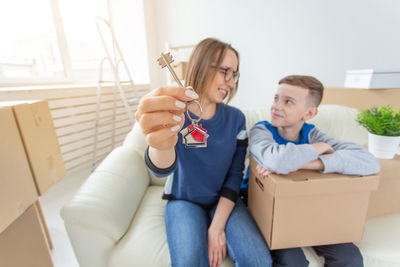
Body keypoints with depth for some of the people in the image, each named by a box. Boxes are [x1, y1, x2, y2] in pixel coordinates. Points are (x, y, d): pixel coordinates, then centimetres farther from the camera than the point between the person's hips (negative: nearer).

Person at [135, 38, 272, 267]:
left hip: (224, 201, 2)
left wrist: (217, 227, -11)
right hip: (184, 200, -1)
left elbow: (235, 175, -4)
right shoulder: (174, 116, -13)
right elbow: (162, 168, -29)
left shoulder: (236, 119, -4)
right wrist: (162, 144, -53)